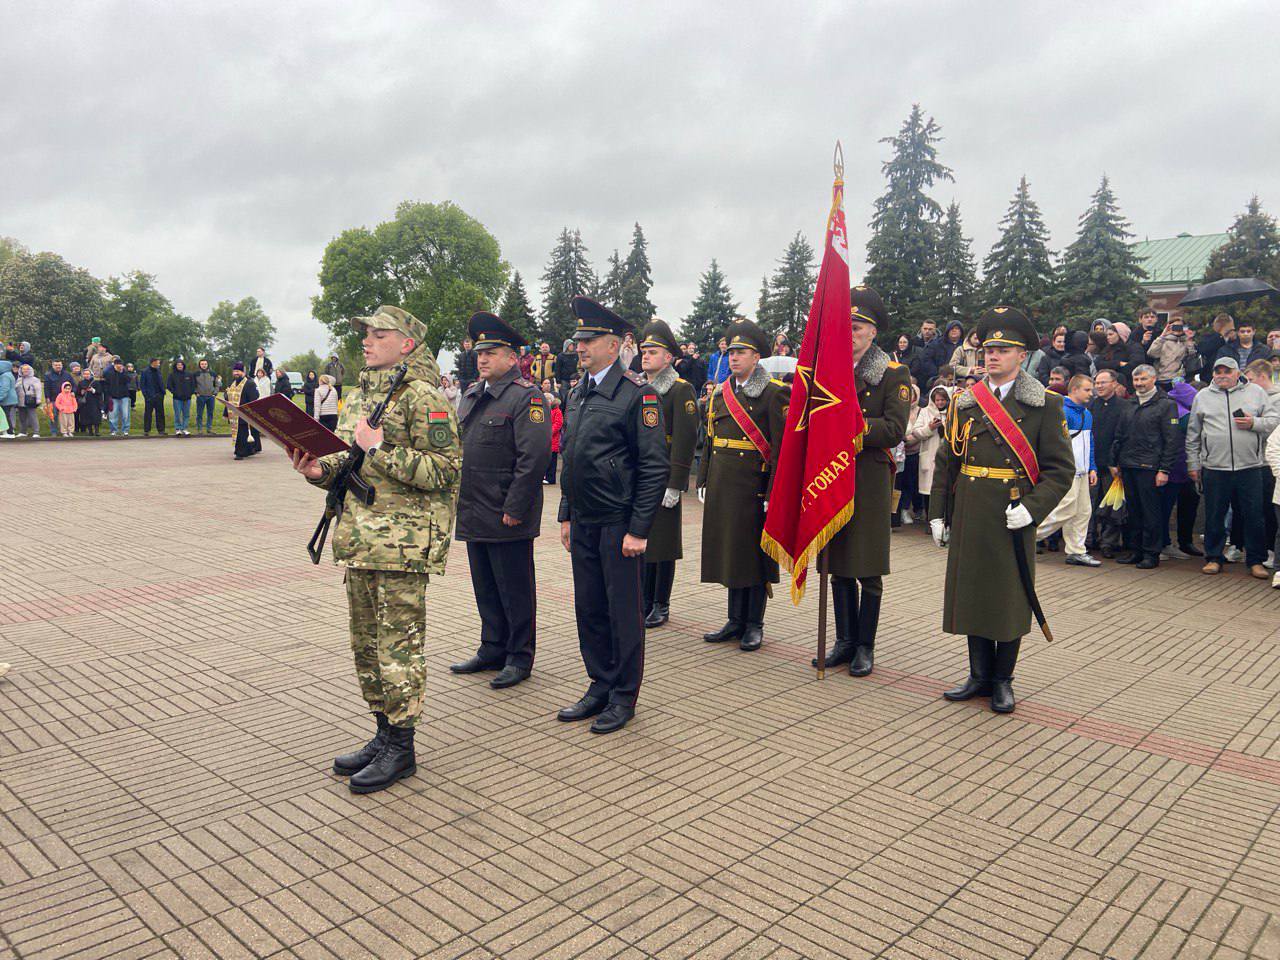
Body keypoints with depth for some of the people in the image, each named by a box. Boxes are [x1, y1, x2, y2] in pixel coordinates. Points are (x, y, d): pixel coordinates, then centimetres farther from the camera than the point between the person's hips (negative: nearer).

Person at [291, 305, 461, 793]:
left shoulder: (423, 396, -11)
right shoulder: (359, 395, 16)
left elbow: (444, 469, -18)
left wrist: (380, 448, -19)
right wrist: (320, 469, 3)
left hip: (403, 539, -9)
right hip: (358, 534, 9)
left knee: (398, 643, -1)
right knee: (366, 641, 16)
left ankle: (401, 748, 11)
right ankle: (384, 732, 30)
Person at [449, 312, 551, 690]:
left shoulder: (526, 396, -11)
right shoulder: (471, 395, 15)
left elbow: (534, 457, -18)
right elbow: (457, 448, 21)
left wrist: (514, 509, -19)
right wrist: (456, 499, 15)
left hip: (507, 517, -8)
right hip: (473, 514, 8)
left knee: (515, 589, 3)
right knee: (485, 588, 17)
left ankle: (519, 658, 16)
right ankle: (493, 650, 30)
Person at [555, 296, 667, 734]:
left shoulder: (637, 394, -10)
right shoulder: (577, 393, 13)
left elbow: (655, 467, -13)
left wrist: (638, 529, -15)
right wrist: (566, 515, 17)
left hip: (618, 524, -7)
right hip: (583, 523, 7)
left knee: (623, 612, 4)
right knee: (589, 609, 13)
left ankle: (624, 698, 17)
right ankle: (600, 687, 28)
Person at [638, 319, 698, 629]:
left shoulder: (681, 390, -7)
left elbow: (685, 440, -14)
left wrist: (675, 485, -18)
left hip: (662, 479, -6)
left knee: (662, 543, 3)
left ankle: (661, 606, 15)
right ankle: (645, 601, 23)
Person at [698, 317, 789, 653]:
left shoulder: (773, 393, -6)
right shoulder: (720, 393, 12)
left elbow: (780, 447, -11)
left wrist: (773, 493, -15)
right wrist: (704, 481, 11)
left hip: (753, 485, -6)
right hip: (722, 485, 6)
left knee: (753, 552, 2)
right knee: (729, 551, 11)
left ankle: (754, 625, 14)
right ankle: (736, 620, 23)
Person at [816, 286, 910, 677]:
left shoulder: (894, 374, -2)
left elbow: (894, 430, -12)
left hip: (869, 481, -4)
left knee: (868, 571, 3)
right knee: (839, 566, 11)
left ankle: (865, 647, 15)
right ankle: (845, 640, 23)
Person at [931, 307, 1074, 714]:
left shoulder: (1045, 405, -1)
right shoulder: (964, 402, 8)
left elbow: (1061, 469, -4)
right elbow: (946, 462, 11)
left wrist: (1032, 508, -17)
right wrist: (937, 512, 6)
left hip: (1013, 517, -3)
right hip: (968, 515, 3)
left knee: (1009, 598, 5)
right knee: (971, 592, 9)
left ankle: (1003, 680, 21)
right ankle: (980, 675, 24)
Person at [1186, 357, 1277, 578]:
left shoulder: (1256, 392, 8)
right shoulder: (1203, 396, 9)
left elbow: (1273, 421, 7)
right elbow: (1193, 435, 11)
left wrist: (1254, 423, -12)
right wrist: (1192, 464, 8)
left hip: (1250, 467, 0)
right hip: (1214, 468, 0)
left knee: (1254, 516, 4)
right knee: (1214, 516, 7)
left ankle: (1256, 560, 16)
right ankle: (1214, 558, 19)